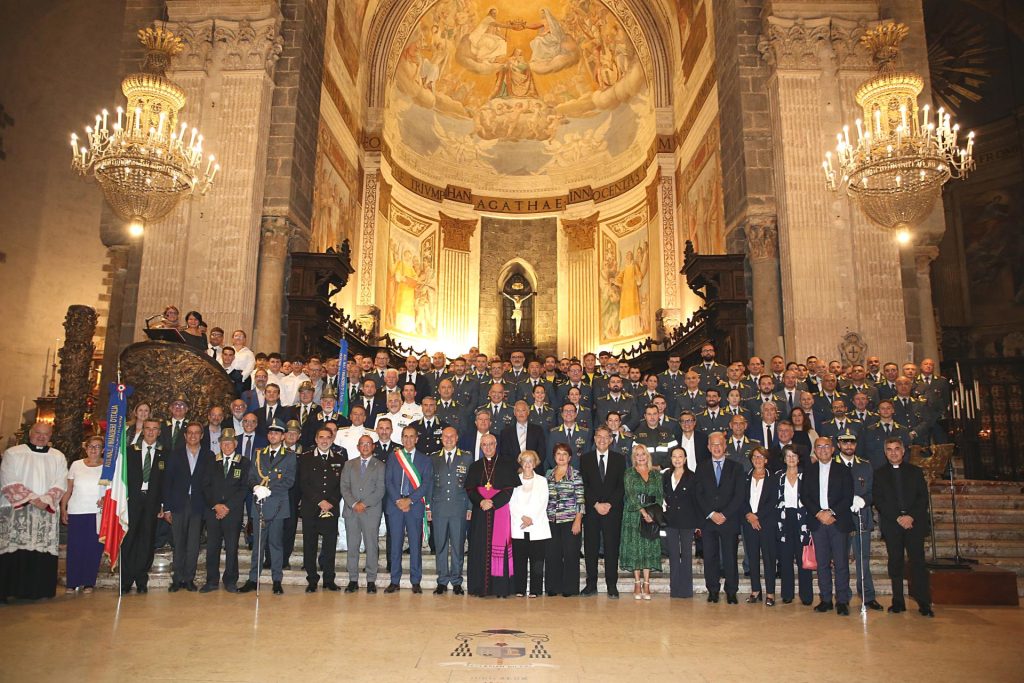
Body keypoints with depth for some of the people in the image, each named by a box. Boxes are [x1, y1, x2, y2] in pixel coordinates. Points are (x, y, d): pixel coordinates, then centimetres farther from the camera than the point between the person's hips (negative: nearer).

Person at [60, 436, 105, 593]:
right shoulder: (76, 465, 8)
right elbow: (67, 489, 11)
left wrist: (105, 498, -13)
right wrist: (63, 509, 6)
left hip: (98, 513, -1)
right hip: (76, 512, 1)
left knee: (93, 548, -1)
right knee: (74, 548, 1)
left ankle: (89, 582, 8)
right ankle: (72, 582, 11)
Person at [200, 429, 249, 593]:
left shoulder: (244, 462, 4)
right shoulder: (211, 461, 11)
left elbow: (244, 488, -1)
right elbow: (206, 485, 6)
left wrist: (228, 507, -9)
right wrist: (215, 505, -7)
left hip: (233, 512, -2)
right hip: (213, 510, 2)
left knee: (232, 547, 0)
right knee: (212, 547, 2)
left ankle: (230, 581, 10)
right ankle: (212, 581, 13)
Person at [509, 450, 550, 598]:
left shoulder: (542, 481, 10)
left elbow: (542, 504, 2)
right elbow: (512, 503, 3)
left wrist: (531, 519, -9)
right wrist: (522, 517, -10)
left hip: (537, 528, 0)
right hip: (518, 528, 1)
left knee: (537, 561, -2)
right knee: (519, 560, 1)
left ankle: (535, 590, 6)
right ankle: (519, 590, 10)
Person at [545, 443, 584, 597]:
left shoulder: (575, 475, 0)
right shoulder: (549, 474, 11)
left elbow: (580, 499, -4)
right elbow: (544, 498, 15)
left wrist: (578, 520, -11)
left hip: (570, 520, -3)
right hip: (551, 520, 4)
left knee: (570, 554, 0)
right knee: (552, 554, 4)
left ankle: (569, 588, 10)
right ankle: (553, 586, 15)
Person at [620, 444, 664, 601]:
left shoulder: (656, 474, 10)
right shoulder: (629, 474, 2)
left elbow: (660, 495, 5)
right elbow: (631, 495, -7)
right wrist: (643, 512, -16)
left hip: (652, 516, 2)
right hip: (633, 515, -2)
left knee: (649, 547, 0)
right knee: (634, 548, -1)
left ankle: (646, 584, 3)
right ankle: (637, 583, 5)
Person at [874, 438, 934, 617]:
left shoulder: (915, 471, 12)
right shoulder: (879, 474, 10)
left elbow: (923, 497, 5)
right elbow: (879, 501, 3)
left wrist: (911, 516, -9)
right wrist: (898, 518, -8)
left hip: (914, 522, 0)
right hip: (891, 524, 0)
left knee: (918, 562, -6)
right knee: (895, 563, 2)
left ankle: (924, 603, -3)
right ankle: (898, 602, 6)